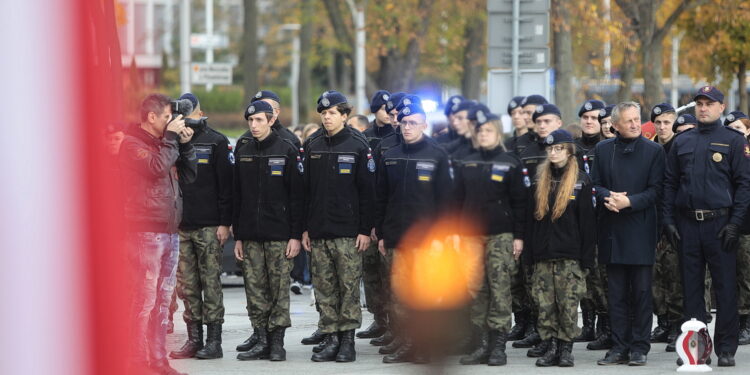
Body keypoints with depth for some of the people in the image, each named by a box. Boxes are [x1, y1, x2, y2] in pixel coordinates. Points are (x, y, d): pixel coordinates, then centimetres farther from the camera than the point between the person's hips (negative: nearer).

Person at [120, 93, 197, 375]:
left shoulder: (163, 143, 19)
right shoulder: (132, 144, -6)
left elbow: (189, 175, 21)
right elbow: (157, 167, -23)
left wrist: (185, 144, 9)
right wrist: (172, 138, -11)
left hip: (169, 231, 9)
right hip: (145, 231, -9)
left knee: (163, 299, 10)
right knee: (145, 299, -9)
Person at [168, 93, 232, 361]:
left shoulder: (216, 142, -1)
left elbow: (226, 185, -4)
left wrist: (224, 222, -10)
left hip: (209, 227, -5)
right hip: (180, 226, 5)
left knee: (211, 283, -3)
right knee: (187, 286, 5)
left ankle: (214, 341, -1)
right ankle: (194, 339, 9)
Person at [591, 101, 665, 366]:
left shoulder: (654, 151, 2)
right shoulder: (602, 149, 11)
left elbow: (655, 190, -3)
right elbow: (594, 185, 9)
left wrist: (629, 201, -16)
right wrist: (608, 197, -12)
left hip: (640, 230, -3)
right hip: (612, 230, 3)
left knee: (642, 291, -1)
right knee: (617, 292, 5)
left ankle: (639, 347, 4)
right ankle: (620, 347, 9)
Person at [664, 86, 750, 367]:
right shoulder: (682, 142, 13)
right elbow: (669, 183, 14)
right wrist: (669, 220, 4)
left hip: (720, 224, -4)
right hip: (687, 225, 4)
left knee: (725, 287, -3)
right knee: (691, 287, 6)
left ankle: (726, 349, 2)